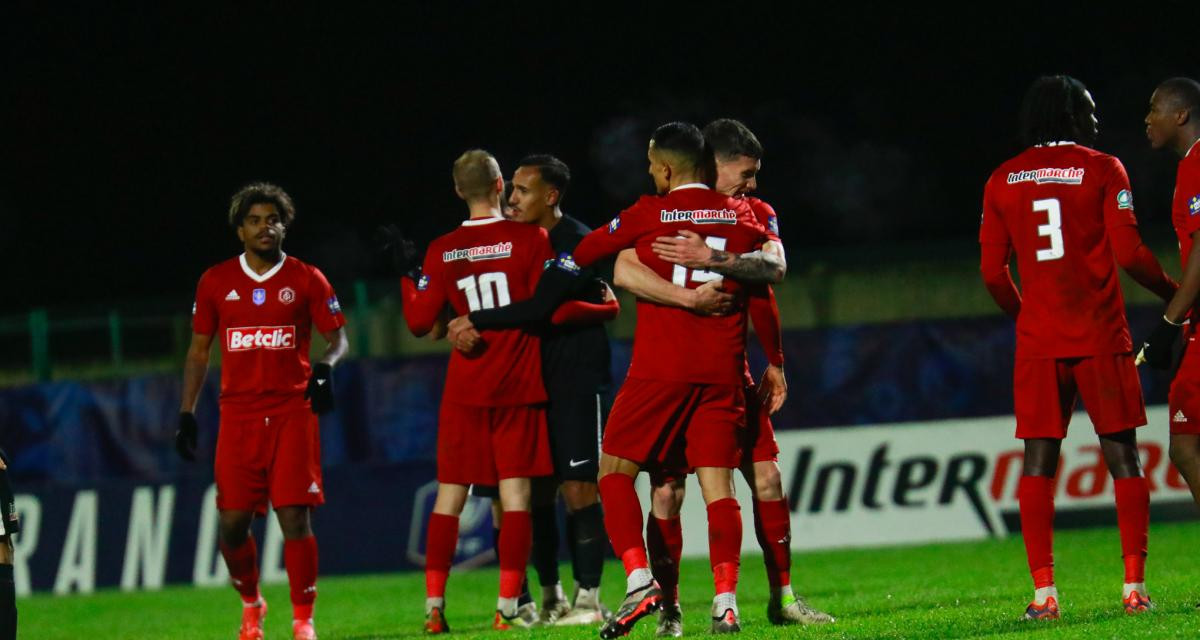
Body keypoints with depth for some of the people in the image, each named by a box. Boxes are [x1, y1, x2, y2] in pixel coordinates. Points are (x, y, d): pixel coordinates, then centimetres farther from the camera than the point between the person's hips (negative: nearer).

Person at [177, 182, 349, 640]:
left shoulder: (306, 280, 4)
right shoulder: (215, 283, 8)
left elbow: (337, 338, 7)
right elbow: (199, 351, 14)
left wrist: (326, 365, -15)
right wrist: (186, 414, 8)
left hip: (292, 412, -2)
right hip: (238, 415, 2)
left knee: (295, 517, -9)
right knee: (232, 523, -2)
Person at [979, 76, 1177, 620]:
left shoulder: (1003, 181, 7)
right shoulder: (1102, 170, -3)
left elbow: (993, 272, 7)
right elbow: (1129, 254, -9)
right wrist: (1173, 292, 7)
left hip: (1039, 340, 2)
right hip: (1101, 339, -2)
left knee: (1038, 462, 4)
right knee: (1122, 457, 3)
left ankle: (1043, 591, -4)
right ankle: (1134, 586, -4)